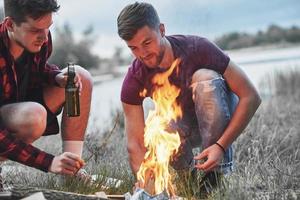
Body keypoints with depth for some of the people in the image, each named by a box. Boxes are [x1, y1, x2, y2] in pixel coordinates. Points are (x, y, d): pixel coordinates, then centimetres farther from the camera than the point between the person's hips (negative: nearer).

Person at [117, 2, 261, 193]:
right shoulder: (134, 80, -21)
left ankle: (219, 171, -23)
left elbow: (251, 97, -27)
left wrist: (222, 146, -36)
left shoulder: (197, 48, -28)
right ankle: (189, 169, 1)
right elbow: (136, 144, -21)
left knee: (204, 77, -33)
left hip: (221, 112, -1)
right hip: (183, 123, 2)